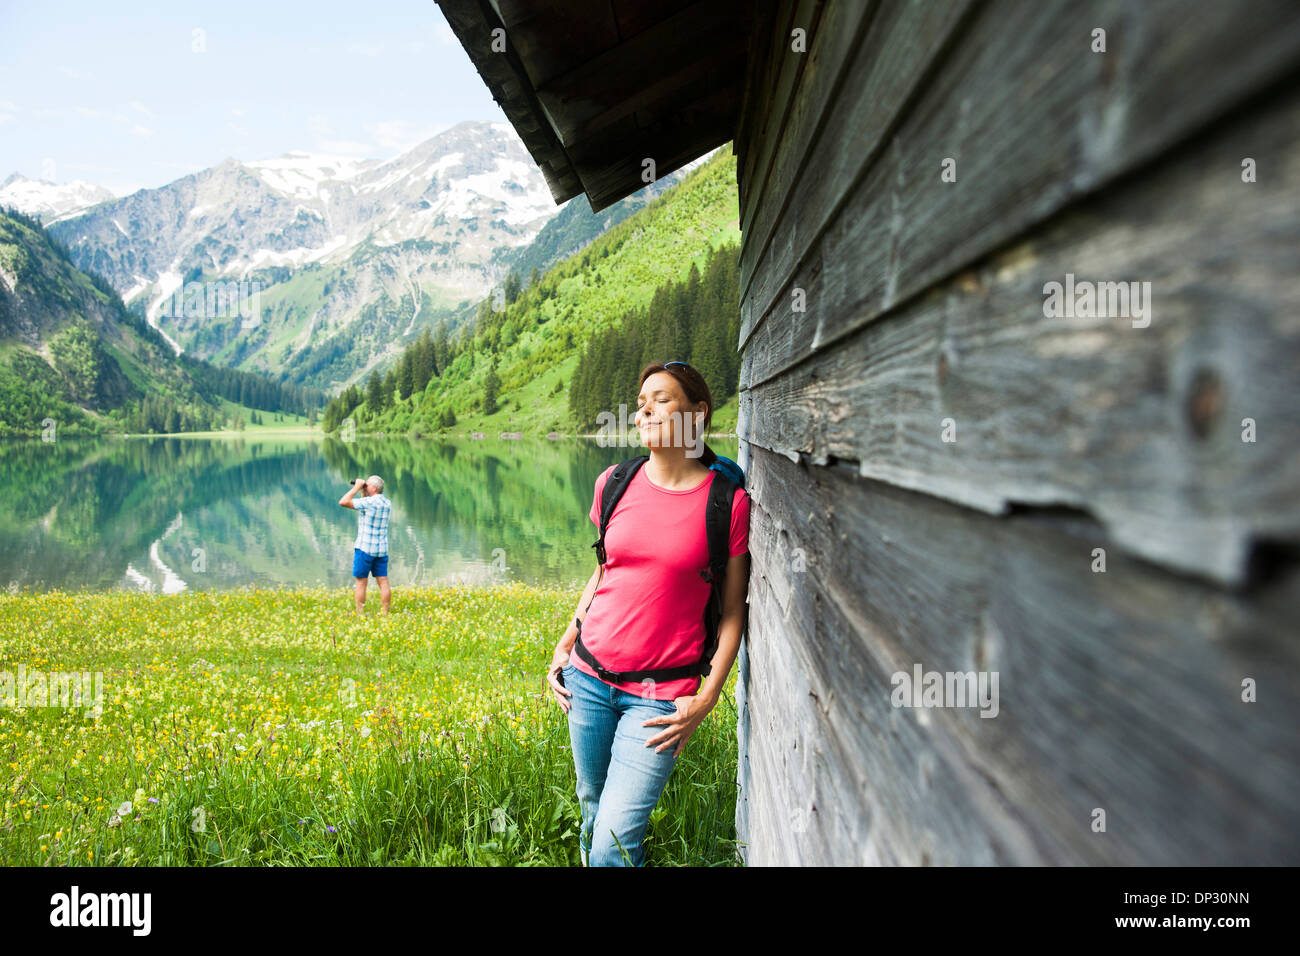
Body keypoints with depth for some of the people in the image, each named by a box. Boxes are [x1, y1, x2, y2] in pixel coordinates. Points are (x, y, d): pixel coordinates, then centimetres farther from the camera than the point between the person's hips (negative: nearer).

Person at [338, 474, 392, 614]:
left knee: (360, 582, 0)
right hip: (382, 549, 7)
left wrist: (356, 487, -7)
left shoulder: (369, 502, -15)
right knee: (383, 581, 5)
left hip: (365, 548, -6)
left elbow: (343, 502, -16)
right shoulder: (387, 503, 8)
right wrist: (362, 492, 14)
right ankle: (385, 613, 5)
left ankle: (360, 614, 1)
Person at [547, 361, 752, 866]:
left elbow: (732, 611, -3)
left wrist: (707, 697, -9)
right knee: (592, 812, 17)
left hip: (661, 695, -4)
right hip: (589, 678, 4)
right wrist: (564, 646, 10)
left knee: (613, 843, -8)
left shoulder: (728, 502, -8)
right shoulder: (614, 483, 3)